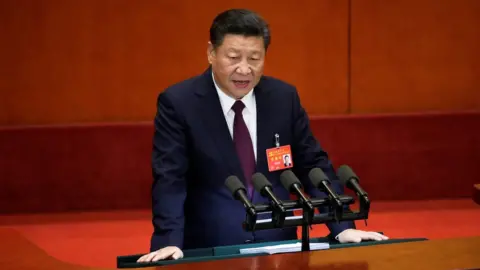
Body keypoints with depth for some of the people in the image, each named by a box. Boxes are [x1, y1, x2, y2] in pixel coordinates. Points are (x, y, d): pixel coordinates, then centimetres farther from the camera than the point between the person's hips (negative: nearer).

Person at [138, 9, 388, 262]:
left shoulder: (284, 97, 6)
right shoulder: (178, 103, -4)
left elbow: (313, 166, 10)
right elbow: (169, 180, -10)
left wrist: (343, 228, -1)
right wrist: (169, 242, -24)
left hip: (277, 245, 3)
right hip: (209, 250, -3)